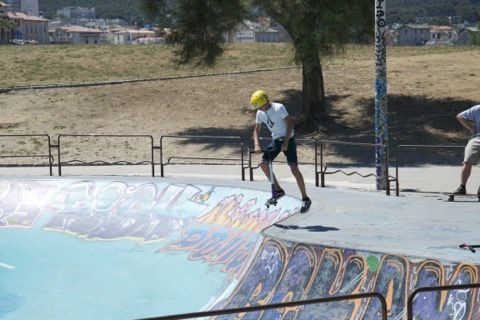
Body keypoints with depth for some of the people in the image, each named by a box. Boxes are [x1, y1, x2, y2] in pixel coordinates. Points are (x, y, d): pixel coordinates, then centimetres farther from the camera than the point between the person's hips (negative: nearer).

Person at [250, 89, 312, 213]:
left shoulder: (279, 108, -20)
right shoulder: (260, 113, 0)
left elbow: (290, 123, -20)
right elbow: (256, 130, 7)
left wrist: (286, 143, -25)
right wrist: (257, 145, -10)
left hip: (287, 139, -7)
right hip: (276, 140, 7)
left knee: (294, 168, -13)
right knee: (263, 163, -5)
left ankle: (305, 199, -7)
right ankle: (278, 190, 8)